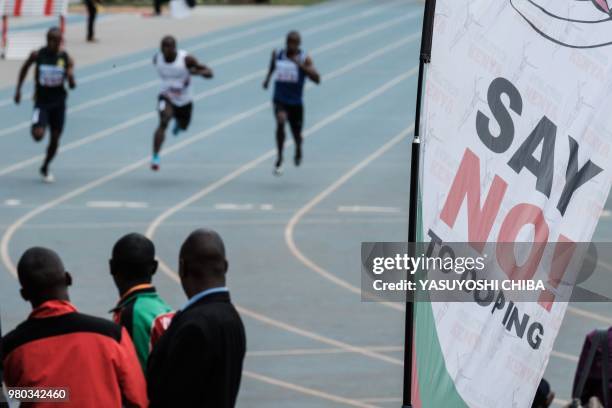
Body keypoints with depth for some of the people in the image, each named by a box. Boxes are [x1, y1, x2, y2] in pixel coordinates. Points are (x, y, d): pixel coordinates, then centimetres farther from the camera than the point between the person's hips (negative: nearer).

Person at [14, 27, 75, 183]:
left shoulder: (66, 59, -8)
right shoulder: (37, 55, -11)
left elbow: (72, 86, -4)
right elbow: (25, 68, 9)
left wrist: (71, 78, -26)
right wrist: (18, 89, 9)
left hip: (58, 102, 2)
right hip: (42, 101, -2)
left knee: (55, 138, 7)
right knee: (38, 135, -20)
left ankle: (45, 168, 31)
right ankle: (36, 126, 19)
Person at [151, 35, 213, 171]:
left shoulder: (186, 59, -23)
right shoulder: (157, 58, -13)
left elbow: (209, 73, -22)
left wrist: (197, 71, -42)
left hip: (184, 101, 1)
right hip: (166, 97, -1)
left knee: (182, 126, 22)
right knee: (164, 122, -29)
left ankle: (178, 122, 63)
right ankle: (155, 157, -30)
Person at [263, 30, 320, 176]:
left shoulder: (304, 59, -10)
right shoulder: (277, 54, -2)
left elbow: (317, 79, -21)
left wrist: (301, 66, -30)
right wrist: (268, 78, 6)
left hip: (296, 102, 0)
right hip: (280, 99, 0)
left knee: (297, 134, 11)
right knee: (280, 121, -28)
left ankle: (298, 150, 49)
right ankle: (279, 158, -16)